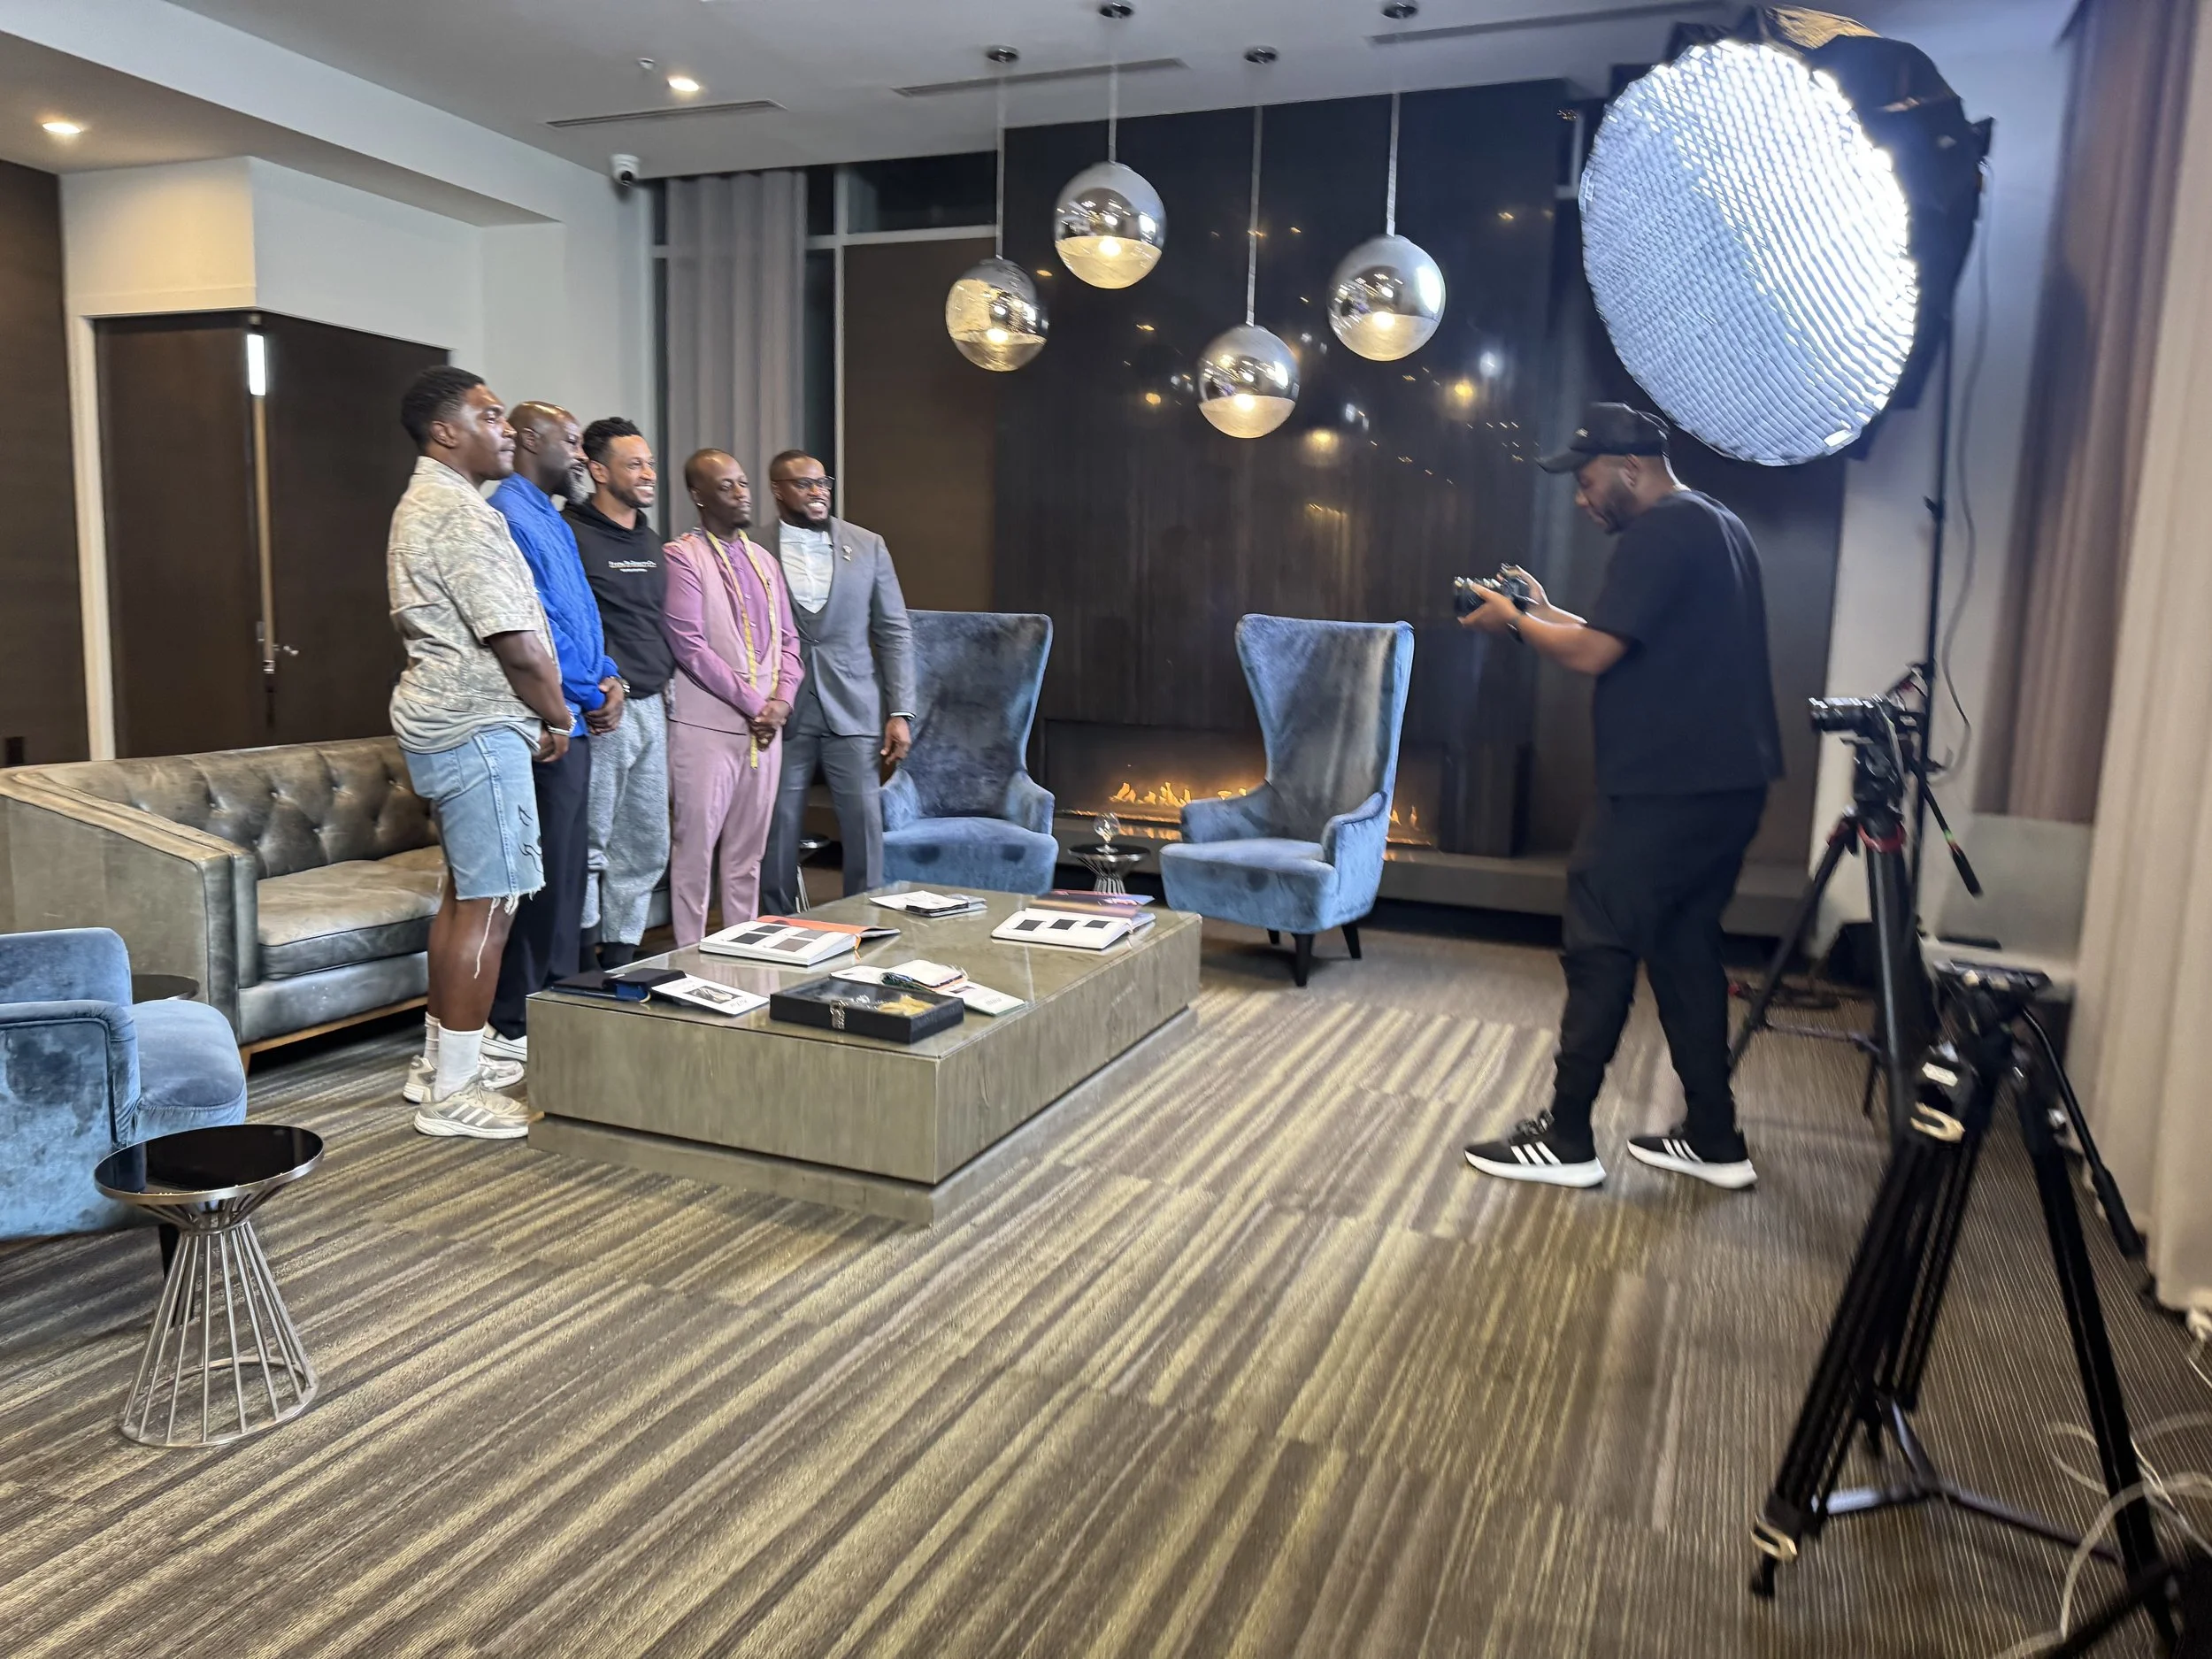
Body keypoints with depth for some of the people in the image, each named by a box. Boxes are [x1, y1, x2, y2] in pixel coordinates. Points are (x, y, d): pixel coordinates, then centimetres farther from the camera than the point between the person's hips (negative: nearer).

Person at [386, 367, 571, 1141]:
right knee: (489, 903, -7)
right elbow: (518, 643, -21)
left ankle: (440, 1059, 26)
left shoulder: (423, 503, 19)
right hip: (479, 727, -11)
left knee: (463, 891, 17)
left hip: (441, 720, 11)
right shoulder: (460, 514, -16)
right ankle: (454, 1092, -1)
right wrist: (557, 718, -5)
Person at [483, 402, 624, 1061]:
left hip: (574, 720, 10)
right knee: (542, 874, -5)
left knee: (568, 866, 15)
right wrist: (592, 695, -9)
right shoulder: (509, 517, -12)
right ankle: (515, 1024, 4)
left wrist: (609, 678, 4)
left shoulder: (553, 521, 19)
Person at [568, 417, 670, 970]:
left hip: (651, 707, 8)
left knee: (647, 843, 12)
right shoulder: (573, 536, -9)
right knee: (589, 843, -4)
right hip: (603, 712, -8)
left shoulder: (649, 540, 17)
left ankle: (620, 956, 23)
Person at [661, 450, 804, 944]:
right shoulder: (681, 557, -6)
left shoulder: (763, 559, 15)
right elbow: (690, 647, -14)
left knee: (749, 849, 11)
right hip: (706, 724, -6)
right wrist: (753, 704, -13)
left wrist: (781, 700, -2)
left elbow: (787, 637, 16)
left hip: (766, 724, 6)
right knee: (696, 844, -1)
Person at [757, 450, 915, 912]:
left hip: (853, 713, 1)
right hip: (781, 715, -1)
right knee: (779, 830, 5)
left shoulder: (867, 546, 5)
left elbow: (894, 633, 6)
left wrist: (901, 712, 0)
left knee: (865, 826, -1)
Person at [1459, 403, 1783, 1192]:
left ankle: (1565, 1140, 5)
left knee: (1600, 952, -2)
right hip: (1727, 784, 10)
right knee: (1685, 948, 14)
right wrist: (1546, 611, 16)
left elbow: (1592, 655, -19)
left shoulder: (1659, 534, -14)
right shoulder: (1718, 526, 18)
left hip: (1662, 791, -10)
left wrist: (1515, 623, -3)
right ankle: (1714, 1139, 20)